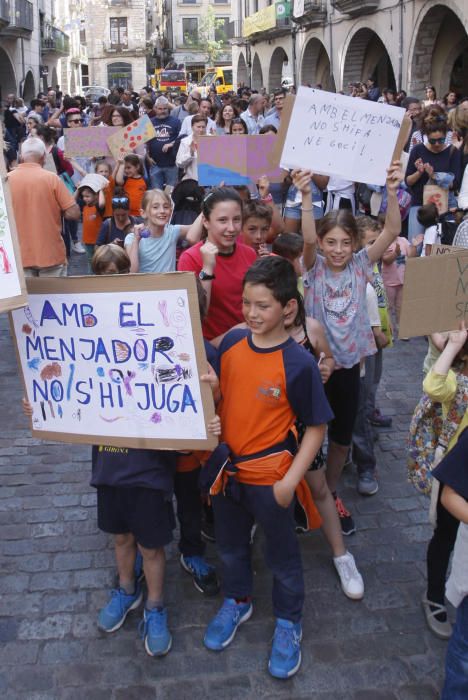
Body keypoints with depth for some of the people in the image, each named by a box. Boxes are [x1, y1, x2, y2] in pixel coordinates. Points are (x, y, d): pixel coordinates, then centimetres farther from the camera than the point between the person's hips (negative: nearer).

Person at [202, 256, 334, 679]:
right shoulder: (231, 343, -6)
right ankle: (237, 601, 51)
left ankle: (289, 623, 39)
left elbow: (317, 426, -14)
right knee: (230, 544, 25)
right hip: (227, 467, 5)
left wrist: (291, 480, -17)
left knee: (282, 554, 16)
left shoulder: (299, 363, -20)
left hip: (270, 476, -4)